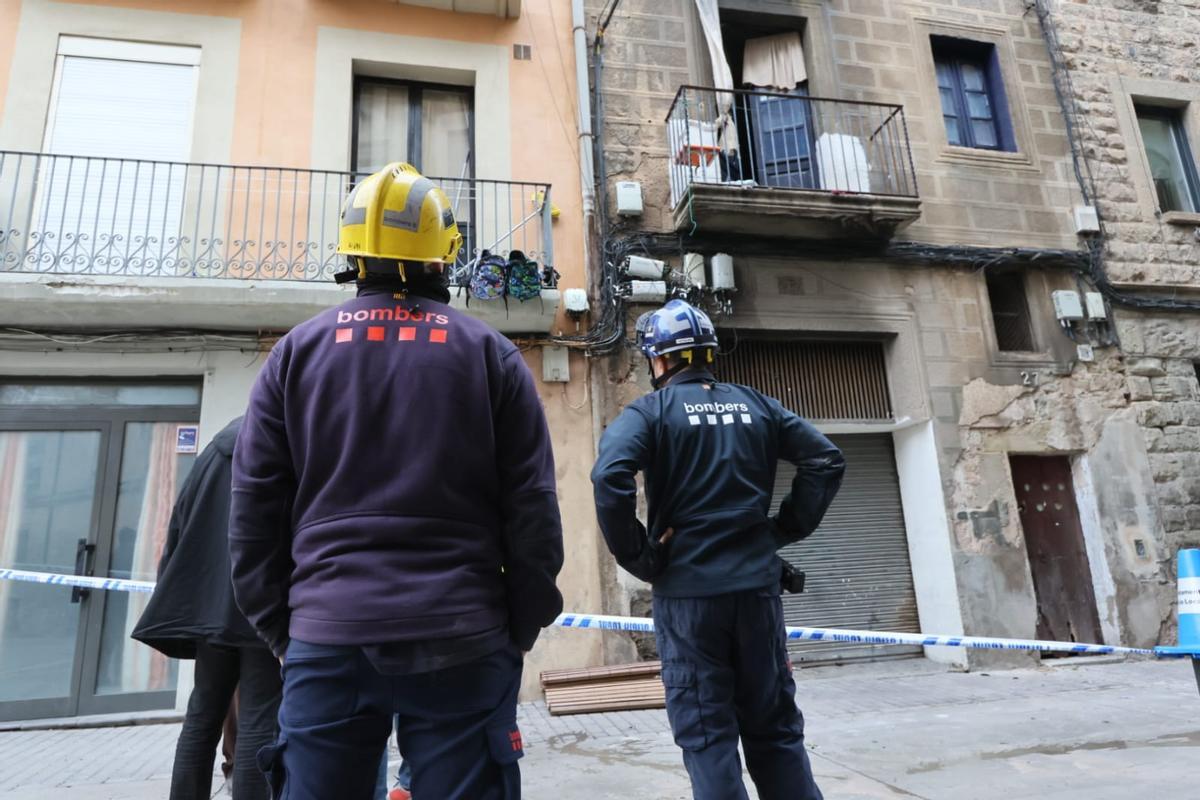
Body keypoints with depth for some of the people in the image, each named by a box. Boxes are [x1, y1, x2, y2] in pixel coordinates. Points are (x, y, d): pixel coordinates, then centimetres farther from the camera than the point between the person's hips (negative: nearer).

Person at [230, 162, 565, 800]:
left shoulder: (296, 351, 6)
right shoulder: (490, 353, 2)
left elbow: (254, 511, 6)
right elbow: (533, 512, -1)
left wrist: (280, 630, 15)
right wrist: (518, 634, 8)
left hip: (326, 640, 2)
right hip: (460, 641, -1)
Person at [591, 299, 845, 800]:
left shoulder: (649, 411, -5)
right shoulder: (754, 404, 8)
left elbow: (609, 479, -22)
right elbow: (826, 460, 7)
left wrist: (638, 558, -11)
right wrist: (786, 529, 8)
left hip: (688, 590, -4)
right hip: (757, 585, 4)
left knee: (707, 733, 7)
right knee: (775, 727, 17)